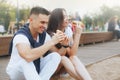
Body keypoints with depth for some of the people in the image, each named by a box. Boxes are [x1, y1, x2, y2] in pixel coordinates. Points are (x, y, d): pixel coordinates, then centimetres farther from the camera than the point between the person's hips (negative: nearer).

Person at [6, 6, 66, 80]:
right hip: (16, 71, -6)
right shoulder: (20, 35, -26)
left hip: (35, 70, 6)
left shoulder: (44, 35, -6)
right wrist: (52, 42, -40)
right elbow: (28, 56, -47)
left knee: (56, 56, -16)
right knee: (25, 60, -37)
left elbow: (59, 53, -2)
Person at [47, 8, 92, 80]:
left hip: (65, 65, 4)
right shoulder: (50, 34, -20)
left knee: (73, 58, -27)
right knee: (63, 59, -32)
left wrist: (77, 35, -24)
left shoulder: (68, 30, -7)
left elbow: (72, 54, -16)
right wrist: (64, 45, -39)